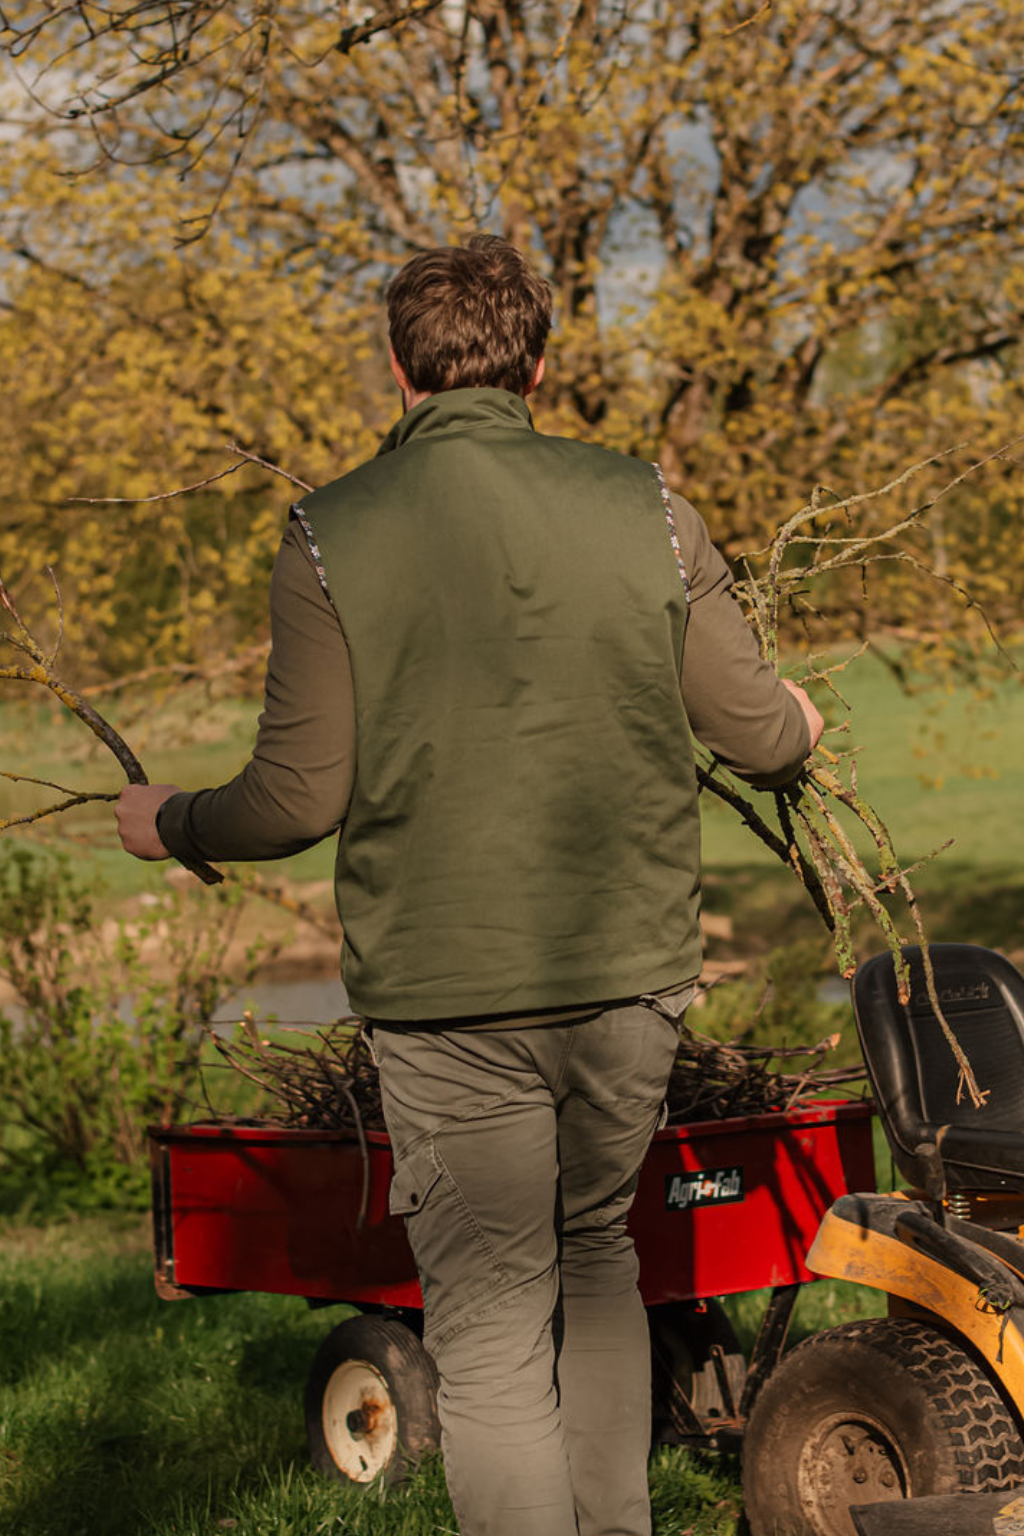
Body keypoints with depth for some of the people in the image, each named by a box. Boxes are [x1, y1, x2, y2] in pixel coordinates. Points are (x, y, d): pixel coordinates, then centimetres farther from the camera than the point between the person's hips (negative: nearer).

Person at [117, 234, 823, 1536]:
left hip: (448, 998, -3)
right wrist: (796, 723, 30)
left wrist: (168, 823, 14)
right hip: (631, 972, 3)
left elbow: (299, 801, -7)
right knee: (595, 1250, 25)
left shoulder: (332, 537, -7)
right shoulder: (644, 508, 0)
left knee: (493, 1336, 4)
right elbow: (755, 733, 6)